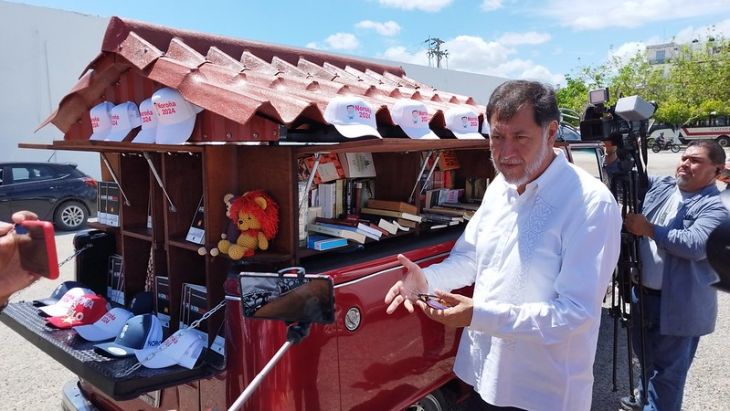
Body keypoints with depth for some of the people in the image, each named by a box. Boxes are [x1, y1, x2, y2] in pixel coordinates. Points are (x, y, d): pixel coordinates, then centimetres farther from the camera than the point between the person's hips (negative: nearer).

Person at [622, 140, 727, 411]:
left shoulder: (714, 207, -14)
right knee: (646, 355, 26)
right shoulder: (659, 186, 6)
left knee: (668, 368, 8)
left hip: (677, 304, -7)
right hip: (644, 293, 7)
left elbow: (695, 245, -29)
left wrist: (649, 229, -25)